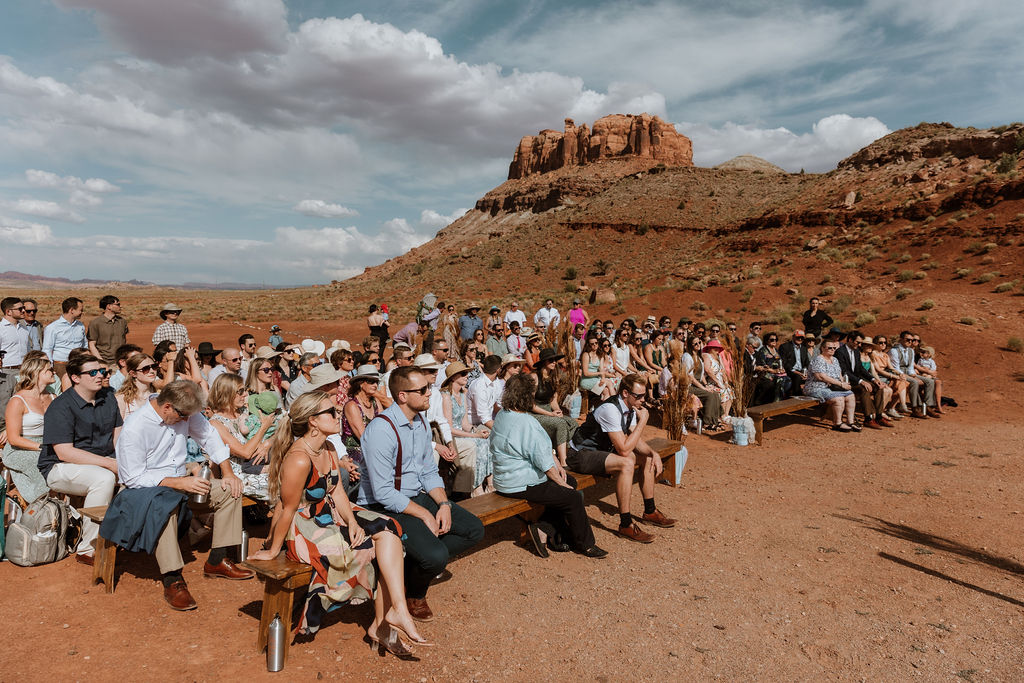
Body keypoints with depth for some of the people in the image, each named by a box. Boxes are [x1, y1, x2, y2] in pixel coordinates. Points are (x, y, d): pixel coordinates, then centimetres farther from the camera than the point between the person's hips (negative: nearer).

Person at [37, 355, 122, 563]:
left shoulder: (108, 397, 7)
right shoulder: (61, 407, -14)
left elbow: (118, 434, 10)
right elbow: (64, 452, -21)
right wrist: (110, 463, -26)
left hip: (102, 461, 6)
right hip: (60, 468, -6)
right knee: (104, 478, -34)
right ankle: (87, 549, -23)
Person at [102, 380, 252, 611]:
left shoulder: (184, 412, -7)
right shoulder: (133, 429, -23)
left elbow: (208, 435, 6)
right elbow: (133, 478, -21)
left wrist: (227, 472, -3)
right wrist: (179, 482, -27)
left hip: (180, 482, 7)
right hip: (143, 488, -6)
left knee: (230, 491, -10)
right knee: (163, 505, -40)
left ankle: (217, 561, -4)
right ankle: (172, 580, -33)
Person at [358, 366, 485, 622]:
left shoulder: (421, 424, 5)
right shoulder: (380, 430, -22)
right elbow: (383, 492, -23)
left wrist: (443, 504, -5)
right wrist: (424, 514, -19)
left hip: (417, 496, 9)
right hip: (384, 507, -8)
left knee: (474, 530, 0)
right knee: (436, 556, -26)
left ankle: (411, 567, 6)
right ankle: (415, 595, 10)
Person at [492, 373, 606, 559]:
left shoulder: (503, 414, 6)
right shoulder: (526, 423, -26)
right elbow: (543, 459, -20)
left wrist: (556, 465, 10)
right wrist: (562, 483, -7)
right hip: (521, 484, -11)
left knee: (571, 481, 16)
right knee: (573, 497, -7)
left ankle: (544, 529, 13)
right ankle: (585, 545, 12)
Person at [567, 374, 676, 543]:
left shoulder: (631, 408, 0)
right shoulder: (610, 409, -28)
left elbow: (637, 442, 7)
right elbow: (624, 449, -29)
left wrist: (653, 453, -12)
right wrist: (642, 421, -25)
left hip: (602, 450, 10)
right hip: (581, 455, -10)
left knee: (647, 457, 8)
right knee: (626, 463, -32)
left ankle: (649, 512, 21)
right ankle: (626, 525, -23)